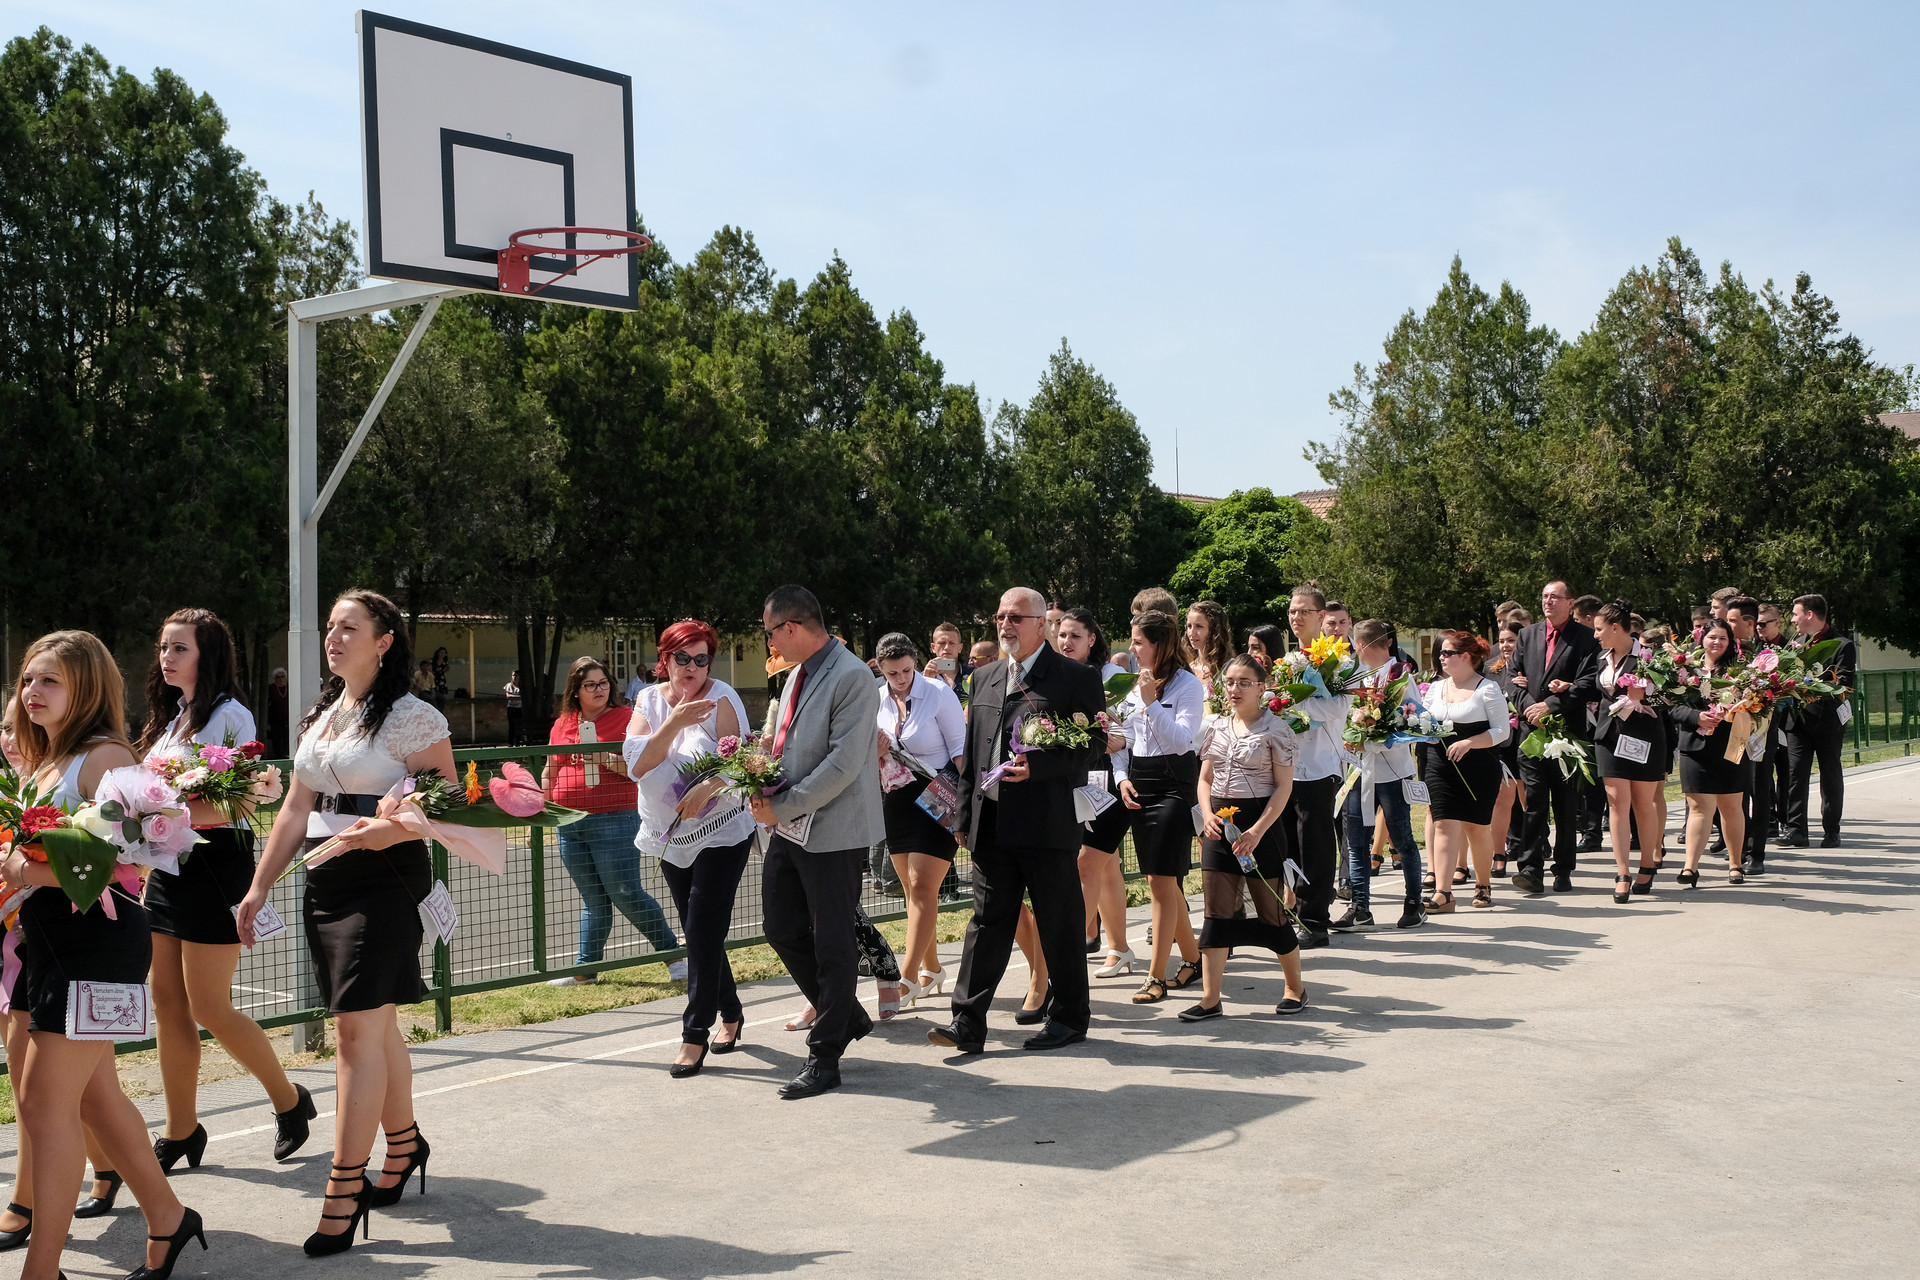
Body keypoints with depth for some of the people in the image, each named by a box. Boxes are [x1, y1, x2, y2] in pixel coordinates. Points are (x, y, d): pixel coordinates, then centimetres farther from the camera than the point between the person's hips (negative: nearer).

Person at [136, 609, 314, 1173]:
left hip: (215, 862, -8)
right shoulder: (171, 719, 17)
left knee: (209, 1006, -6)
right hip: (169, 864, 8)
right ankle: (180, 1131, 16)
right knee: (167, 1004, 7)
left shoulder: (229, 715, -9)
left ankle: (290, 1100, 13)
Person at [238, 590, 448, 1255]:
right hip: (325, 879, 7)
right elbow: (296, 811, 17)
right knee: (376, 1025, 14)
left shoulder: (412, 717, -8)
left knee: (359, 1028, -9)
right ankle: (404, 1144, 31)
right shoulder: (320, 716, 14)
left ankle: (343, 1191, -6)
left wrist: (390, 830, -26)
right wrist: (258, 888, 13)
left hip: (384, 878, -7)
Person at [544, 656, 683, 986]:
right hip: (570, 822, 5)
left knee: (626, 894, -6)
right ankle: (586, 968, 15)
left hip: (615, 820, -5)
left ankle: (673, 953, 8)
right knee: (593, 900, 9)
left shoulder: (625, 717, -1)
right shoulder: (562, 725, 13)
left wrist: (606, 759, -19)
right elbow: (549, 773, 24)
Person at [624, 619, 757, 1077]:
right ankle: (730, 1014, 31)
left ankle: (696, 1035, -3)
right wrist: (673, 723, -25)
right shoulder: (649, 700, 1)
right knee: (700, 932, 14)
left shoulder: (721, 697, -10)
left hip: (721, 832, -5)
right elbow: (636, 764, -11)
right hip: (670, 836, 5)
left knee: (703, 931, -9)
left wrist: (706, 789, -32)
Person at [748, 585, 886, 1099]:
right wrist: (767, 794, 2)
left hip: (834, 830, -9)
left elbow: (844, 763, -21)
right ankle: (846, 1016, 31)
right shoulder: (798, 674, 13)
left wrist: (784, 807, -17)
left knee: (831, 945, 0)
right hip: (790, 826, 9)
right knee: (783, 930, 14)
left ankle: (824, 1057, 9)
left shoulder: (853, 678, -16)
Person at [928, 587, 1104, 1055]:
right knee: (987, 919, 3)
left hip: (1048, 822, -5)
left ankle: (1069, 1016, 19)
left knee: (1059, 924, 5)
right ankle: (968, 1023, 3)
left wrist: (1036, 766, -20)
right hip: (991, 823, 5)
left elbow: (1093, 743, -8)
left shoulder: (1077, 678, -2)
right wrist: (965, 816, 13)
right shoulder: (985, 678, 16)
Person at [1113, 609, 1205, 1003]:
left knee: (1162, 881, -10)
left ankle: (1157, 976, -6)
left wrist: (1151, 704, -19)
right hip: (1139, 785, 7)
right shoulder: (1135, 686, 13)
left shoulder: (1188, 685, -7)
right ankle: (1193, 959, 26)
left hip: (1174, 784, -7)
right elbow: (1123, 738, 16)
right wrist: (1122, 777, 2)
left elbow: (1182, 740, -17)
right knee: (1162, 880, 11)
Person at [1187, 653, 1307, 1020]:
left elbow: (1283, 786, -9)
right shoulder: (1216, 727, 8)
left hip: (1259, 822, -4)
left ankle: (1295, 987, 24)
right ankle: (1210, 999, 4)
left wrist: (1258, 830, -17)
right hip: (1219, 823, 4)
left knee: (1271, 911, 4)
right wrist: (1208, 814, -5)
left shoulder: (1274, 728, -6)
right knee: (1216, 911, 2)